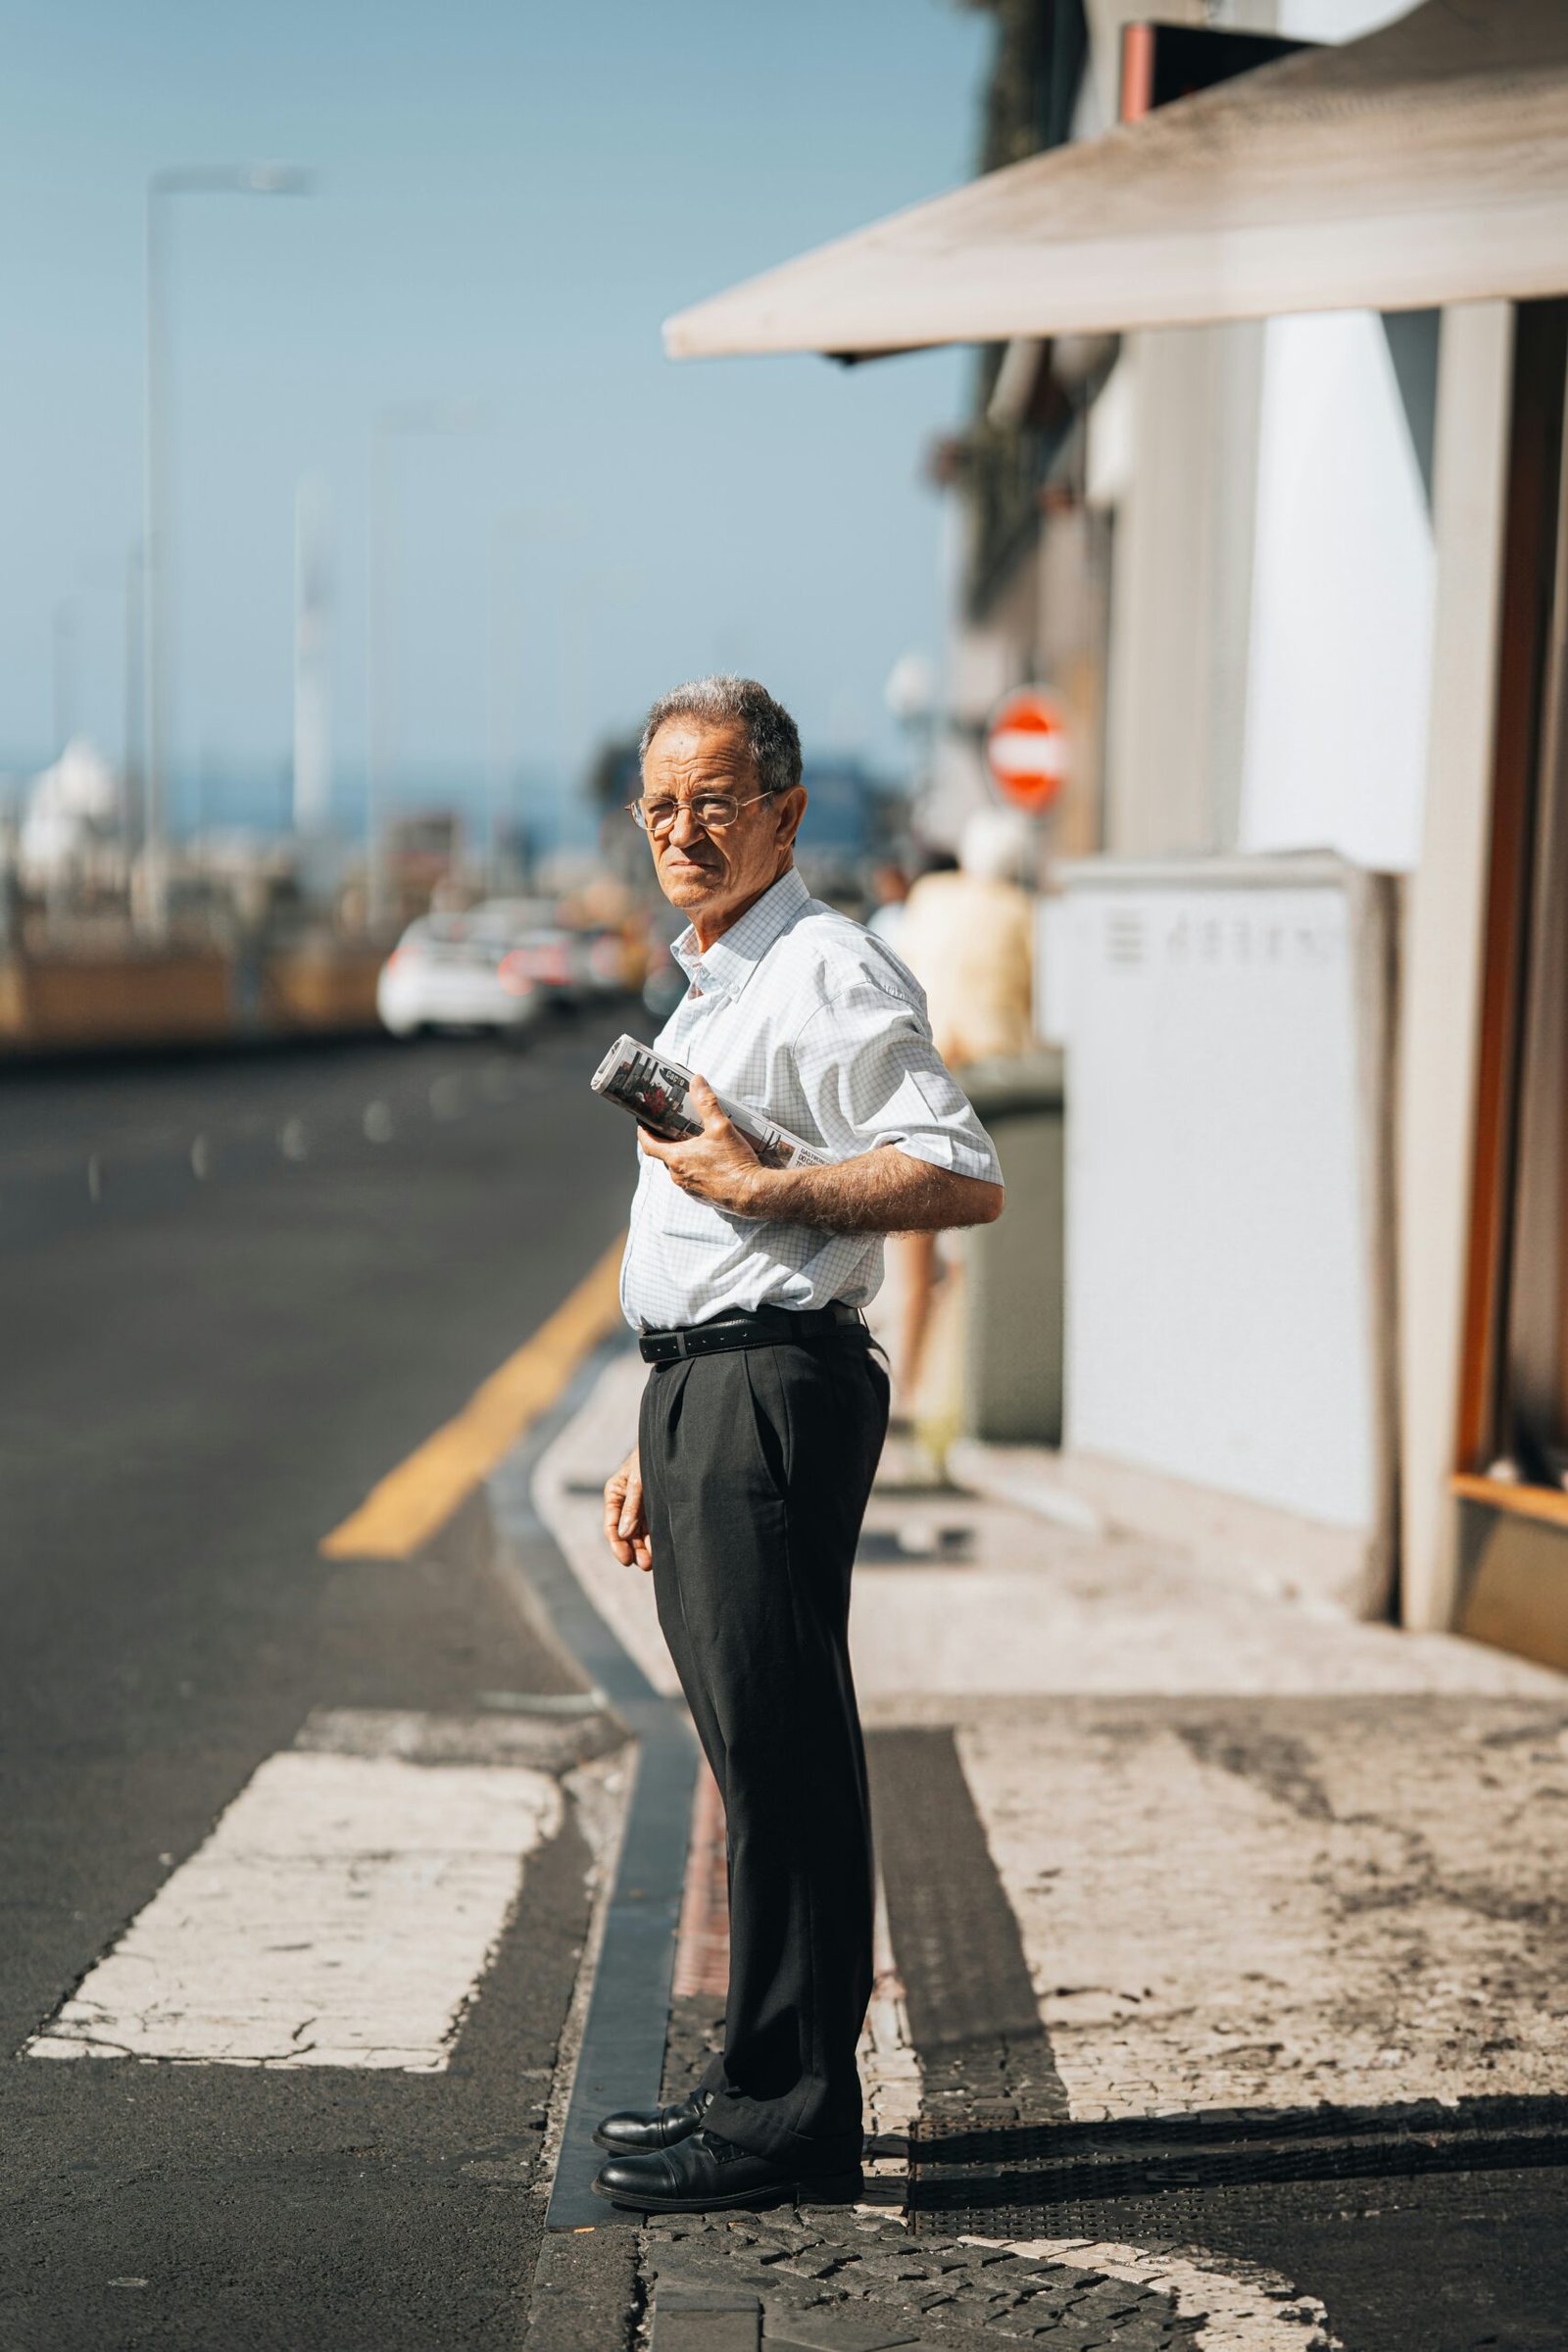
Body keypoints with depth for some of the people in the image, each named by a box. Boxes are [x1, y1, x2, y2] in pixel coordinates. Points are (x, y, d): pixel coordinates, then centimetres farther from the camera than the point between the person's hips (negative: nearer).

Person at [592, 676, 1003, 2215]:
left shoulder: (831, 975, -9)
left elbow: (965, 1180, -19)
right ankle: (767, 2085, 21)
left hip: (779, 1388, -10)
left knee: (778, 1749, -7)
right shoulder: (706, 990, 22)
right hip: (702, 1390, 10)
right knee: (755, 1747, 13)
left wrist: (758, 1183, -19)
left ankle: (788, 2116, -1)